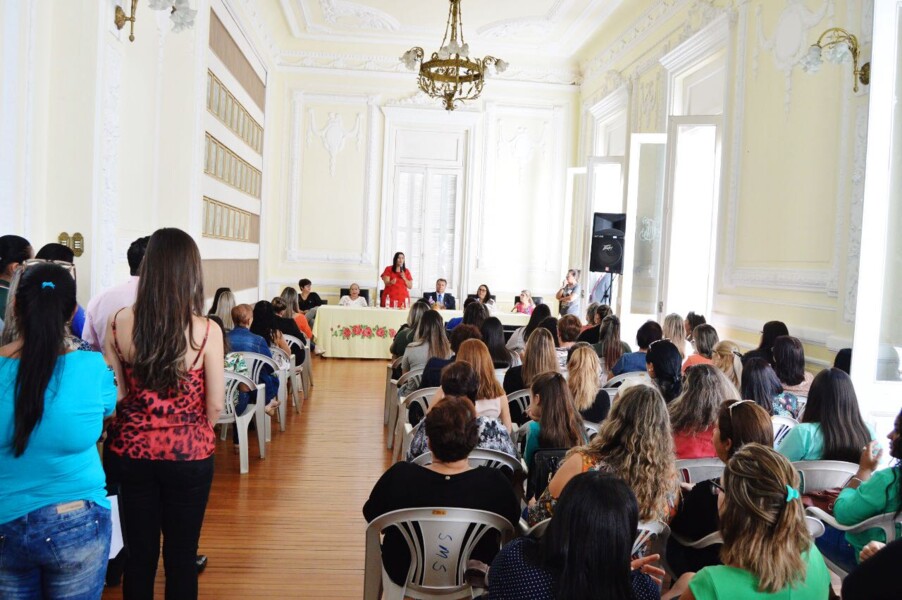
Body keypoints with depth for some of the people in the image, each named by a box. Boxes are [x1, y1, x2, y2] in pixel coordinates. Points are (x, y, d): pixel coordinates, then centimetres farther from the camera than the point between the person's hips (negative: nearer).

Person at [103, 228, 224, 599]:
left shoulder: (120, 323, -10)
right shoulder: (206, 331, -17)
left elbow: (114, 392, -1)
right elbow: (215, 405, -9)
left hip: (131, 451, 3)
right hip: (188, 455, -2)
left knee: (139, 552, 18)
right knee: (181, 557, 13)